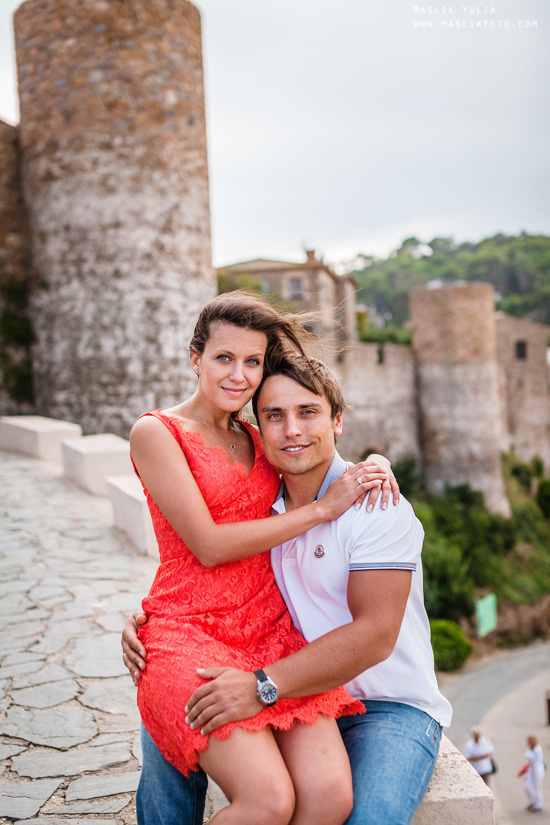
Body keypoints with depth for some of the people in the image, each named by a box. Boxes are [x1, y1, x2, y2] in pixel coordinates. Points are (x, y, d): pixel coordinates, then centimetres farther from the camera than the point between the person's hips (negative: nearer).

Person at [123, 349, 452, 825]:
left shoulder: (375, 505, -15)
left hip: (390, 708, -5)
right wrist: (150, 621, -9)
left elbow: (375, 633, -24)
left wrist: (263, 686, -32)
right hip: (298, 695, 5)